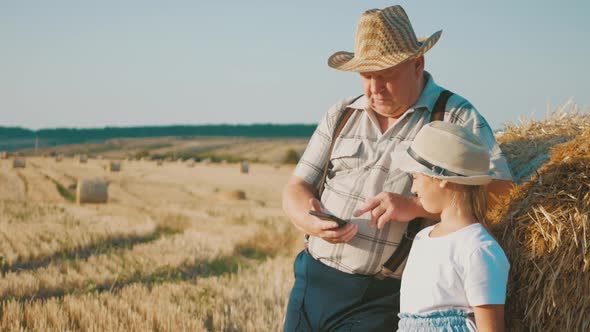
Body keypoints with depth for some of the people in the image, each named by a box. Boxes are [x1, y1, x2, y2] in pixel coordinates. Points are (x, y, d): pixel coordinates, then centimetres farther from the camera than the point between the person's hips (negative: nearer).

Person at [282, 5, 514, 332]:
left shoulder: (456, 116, -3)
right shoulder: (340, 116, 12)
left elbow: (500, 190, -15)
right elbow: (296, 188, 10)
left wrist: (415, 206, -24)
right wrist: (312, 222, -13)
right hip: (311, 280, 5)